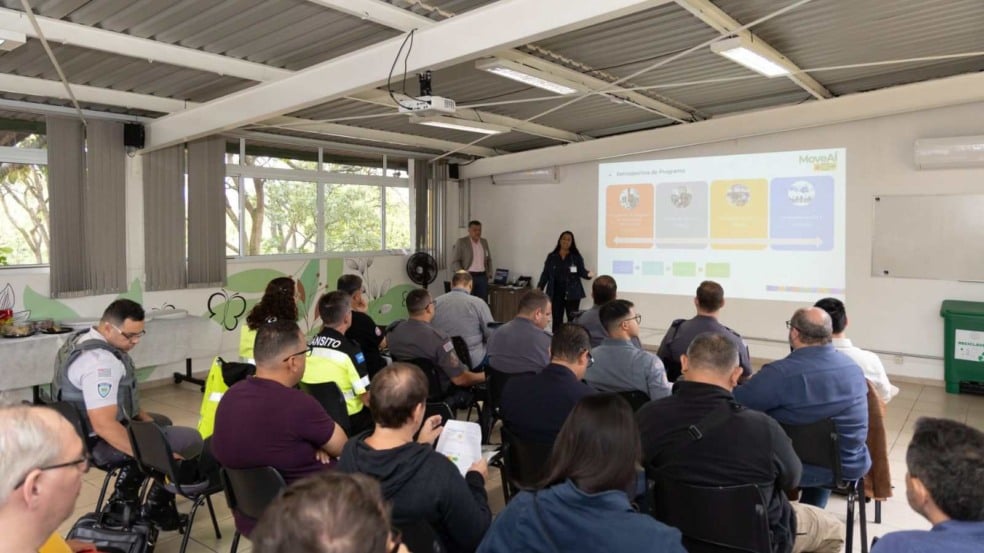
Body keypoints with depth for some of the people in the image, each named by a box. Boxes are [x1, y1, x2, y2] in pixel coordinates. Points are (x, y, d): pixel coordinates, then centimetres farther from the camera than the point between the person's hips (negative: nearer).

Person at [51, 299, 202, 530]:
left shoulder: (84, 338, 3)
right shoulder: (100, 362, -30)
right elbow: (104, 425, -34)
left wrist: (142, 416, 11)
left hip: (85, 431, 10)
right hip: (100, 441, -10)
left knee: (162, 424, 30)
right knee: (191, 441, -12)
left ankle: (123, 501, 27)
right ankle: (156, 510, 8)